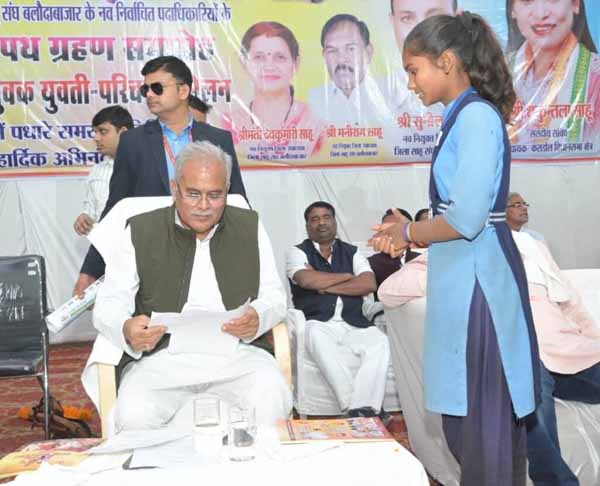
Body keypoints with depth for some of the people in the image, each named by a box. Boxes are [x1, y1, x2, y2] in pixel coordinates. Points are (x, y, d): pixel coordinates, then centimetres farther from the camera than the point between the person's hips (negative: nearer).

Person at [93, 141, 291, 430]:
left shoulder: (250, 227, 13)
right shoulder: (139, 232, 8)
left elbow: (274, 295, 12)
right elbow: (109, 304, 4)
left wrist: (257, 318, -13)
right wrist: (126, 330, -20)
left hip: (236, 351, 1)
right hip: (160, 355, 0)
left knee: (271, 400, -30)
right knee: (134, 415, -29)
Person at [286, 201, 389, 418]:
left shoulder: (352, 253, 19)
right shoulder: (297, 252, 12)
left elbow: (369, 284, 1)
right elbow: (307, 280, -11)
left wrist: (326, 286, -4)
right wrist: (347, 276, 1)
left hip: (354, 324, 3)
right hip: (318, 324, -2)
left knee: (379, 341, -28)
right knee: (317, 335, -37)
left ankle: (362, 409, -38)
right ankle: (359, 407, -39)